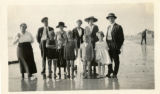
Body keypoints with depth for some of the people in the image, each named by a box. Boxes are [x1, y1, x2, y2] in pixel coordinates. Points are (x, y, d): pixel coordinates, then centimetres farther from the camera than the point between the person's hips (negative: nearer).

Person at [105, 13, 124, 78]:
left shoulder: (118, 27, -4)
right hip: (109, 45, 6)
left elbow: (121, 38, -7)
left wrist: (118, 46, -12)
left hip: (115, 45, -6)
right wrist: (107, 44, 8)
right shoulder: (108, 27, 18)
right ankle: (109, 71, 19)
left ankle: (115, 73, 6)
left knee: (116, 59, 1)